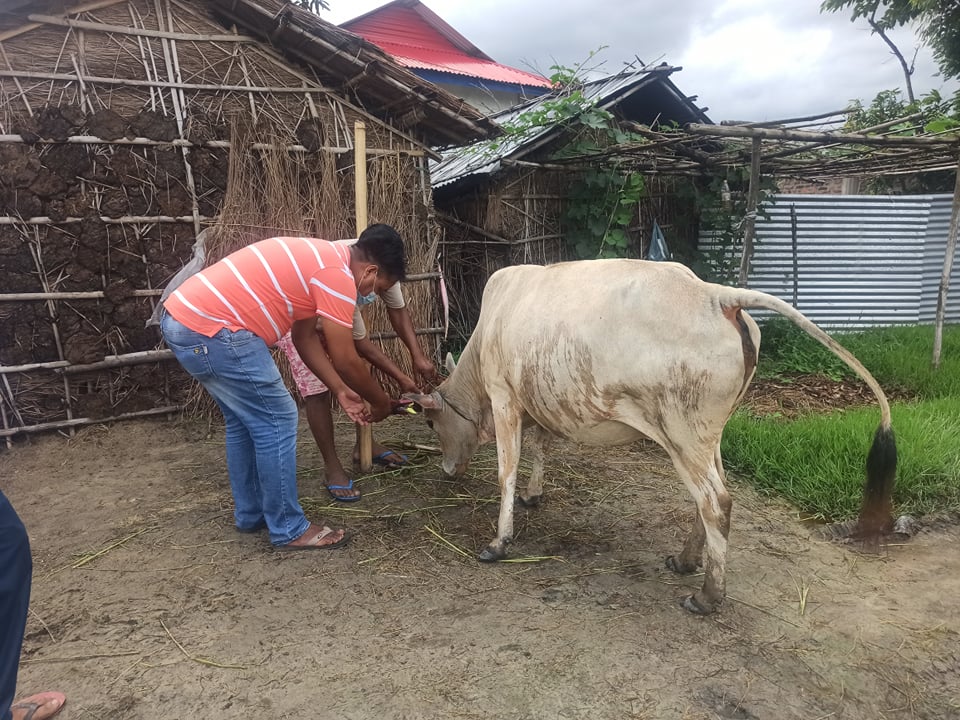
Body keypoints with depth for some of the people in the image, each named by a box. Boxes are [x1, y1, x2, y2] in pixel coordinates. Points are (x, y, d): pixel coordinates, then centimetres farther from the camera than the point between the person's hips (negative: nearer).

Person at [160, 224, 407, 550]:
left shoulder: (318, 258, 18)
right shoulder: (337, 274, -12)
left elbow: (305, 337, 21)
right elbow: (345, 360, -9)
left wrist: (341, 391, 20)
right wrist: (380, 402, 8)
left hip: (183, 317, 11)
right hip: (208, 329, -11)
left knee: (245, 420, 21)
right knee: (277, 420, -1)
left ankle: (251, 514, 34)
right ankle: (289, 529, 11)